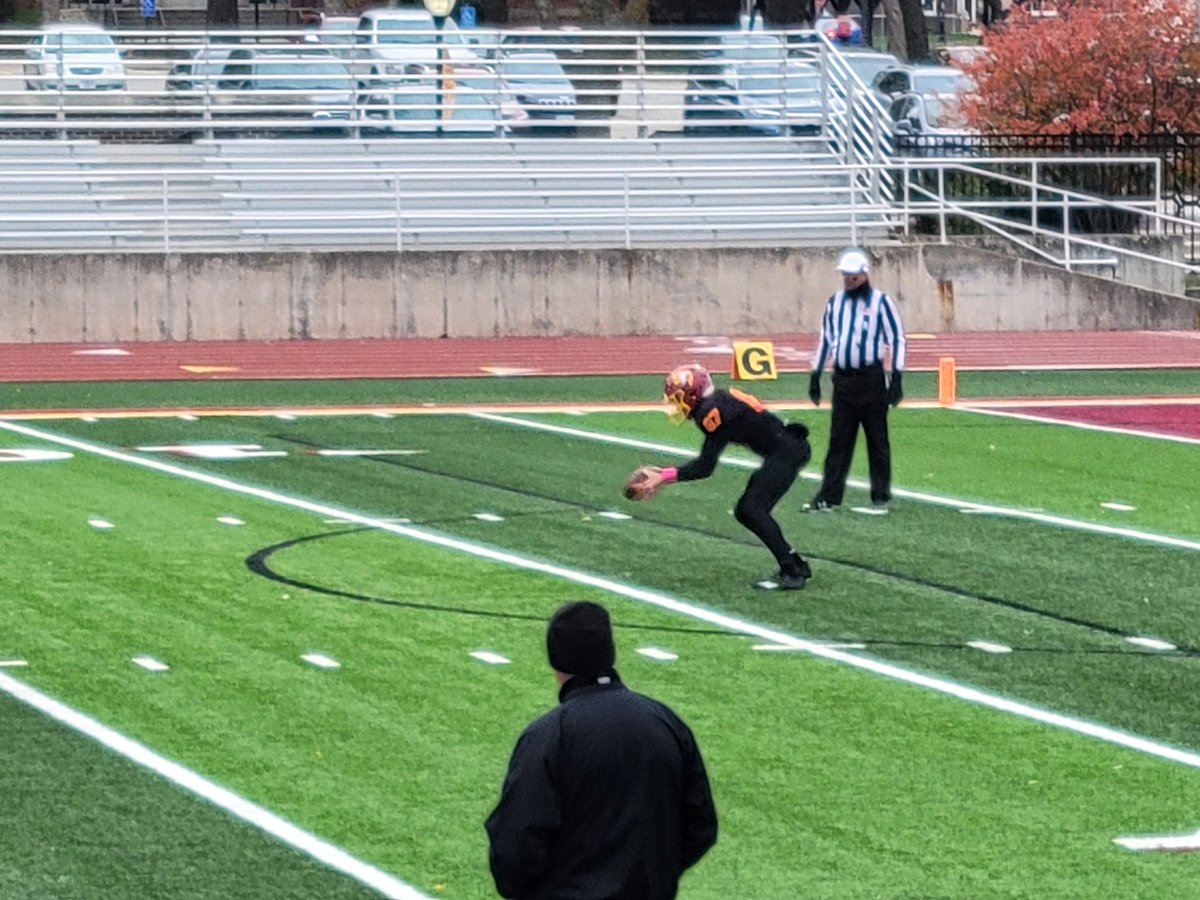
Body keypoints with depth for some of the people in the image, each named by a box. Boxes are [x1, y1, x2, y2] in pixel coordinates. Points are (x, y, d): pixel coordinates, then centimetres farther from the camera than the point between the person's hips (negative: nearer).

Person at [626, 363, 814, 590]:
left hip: (787, 450, -10)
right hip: (782, 452, 10)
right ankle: (796, 565, 15)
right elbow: (705, 463, 18)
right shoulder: (716, 404, 13)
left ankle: (792, 572, -16)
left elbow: (704, 467, -15)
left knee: (753, 509, -16)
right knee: (745, 512, 11)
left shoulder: (713, 412, -17)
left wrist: (665, 476, -11)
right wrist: (664, 475, 13)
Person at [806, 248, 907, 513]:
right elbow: (825, 339, 20)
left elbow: (897, 339, -4)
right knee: (838, 440, 4)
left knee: (877, 440, 2)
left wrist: (896, 378, -11)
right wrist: (815, 376, 16)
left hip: (871, 380, -4)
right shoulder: (835, 302, 12)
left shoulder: (880, 301, -3)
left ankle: (881, 496, 9)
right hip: (842, 379, 4)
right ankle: (829, 496, 6)